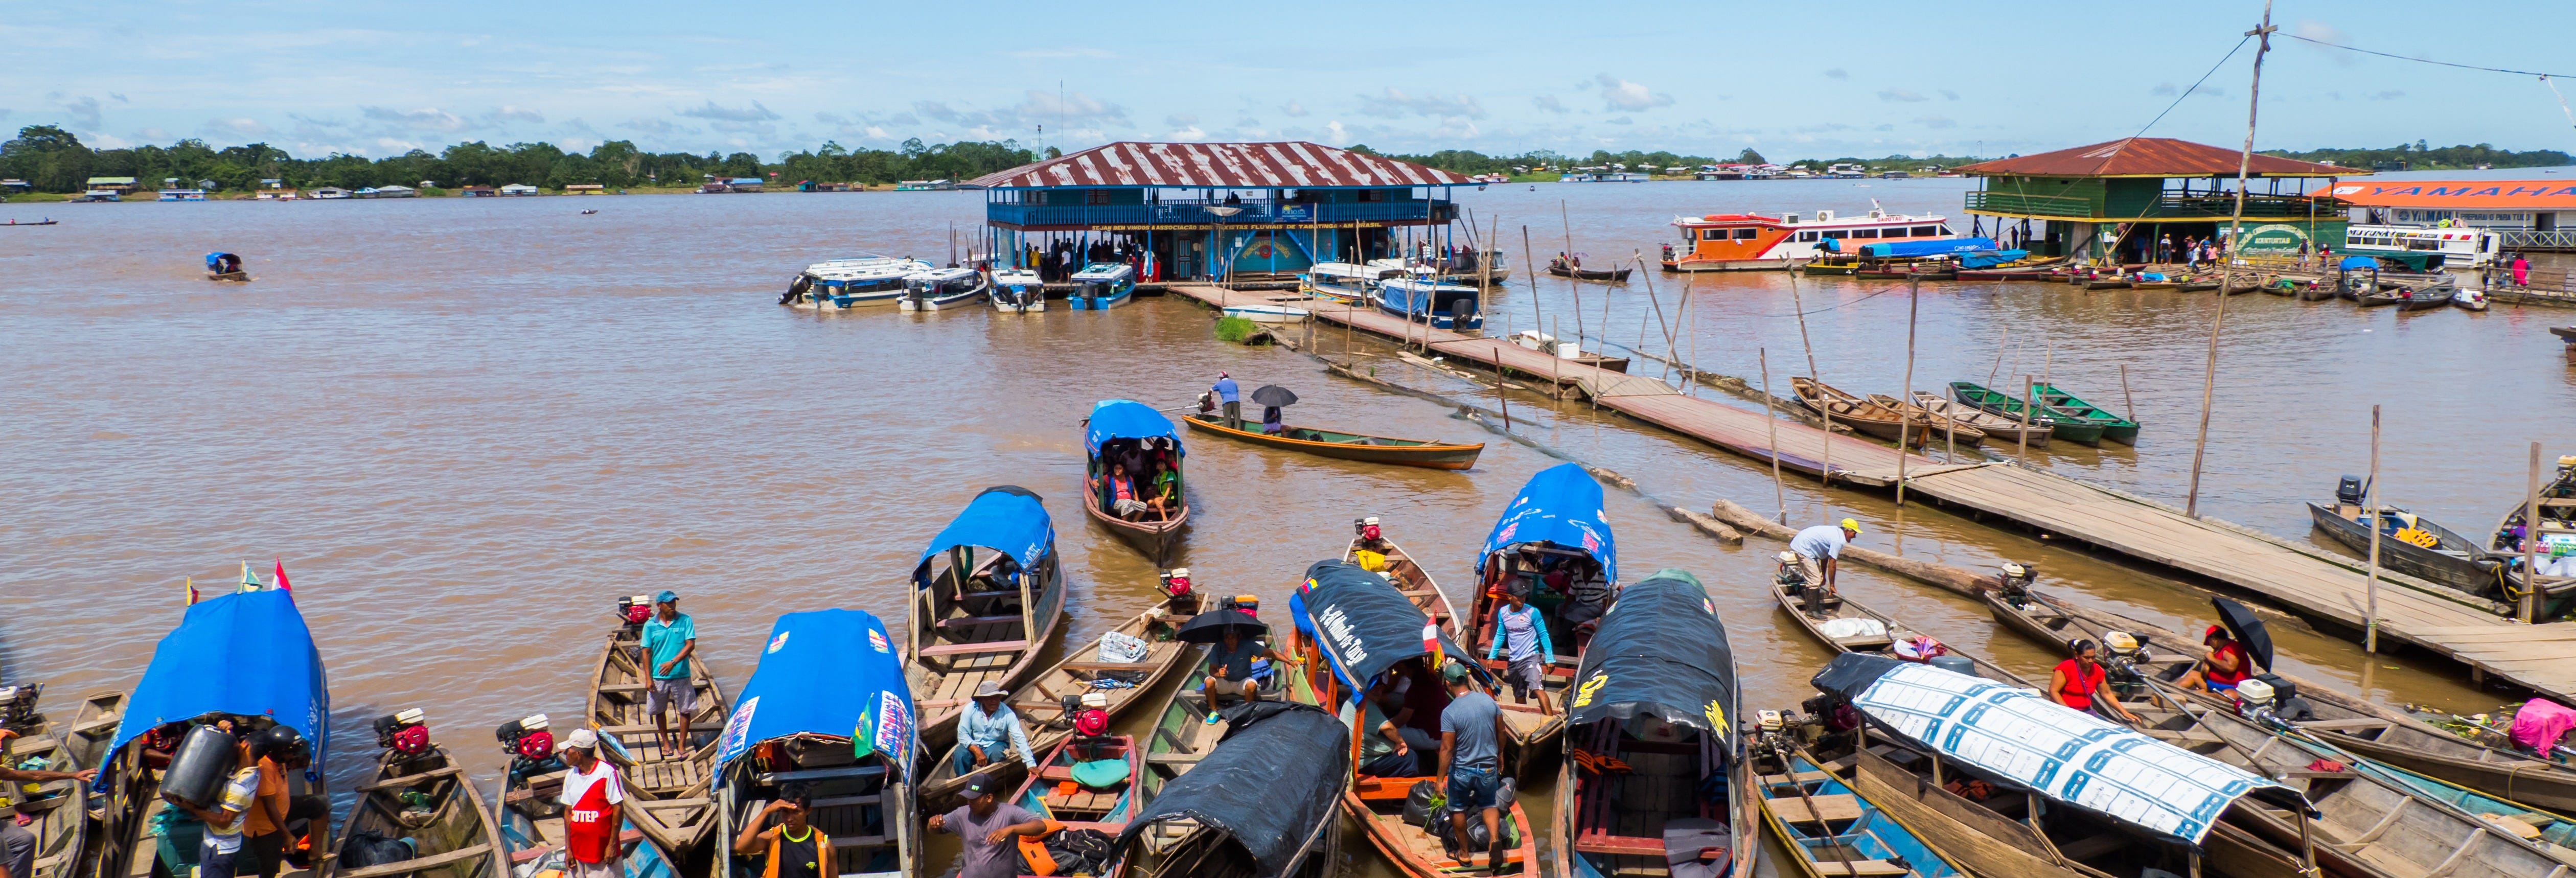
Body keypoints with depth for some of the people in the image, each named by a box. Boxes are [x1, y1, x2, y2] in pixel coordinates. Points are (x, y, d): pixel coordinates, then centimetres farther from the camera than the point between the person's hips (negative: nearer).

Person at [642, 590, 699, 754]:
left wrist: (673, 663, -21)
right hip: (658, 677, 1)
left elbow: (690, 645, -10)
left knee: (685, 710, 4)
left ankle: (682, 743, 18)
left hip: (681, 675, -1)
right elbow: (646, 652, -1)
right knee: (659, 711, 13)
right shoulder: (650, 625, -3)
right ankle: (666, 742, 31)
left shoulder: (685, 621, -5)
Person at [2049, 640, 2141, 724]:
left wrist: (2124, 713, 16)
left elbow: (2106, 694, 21)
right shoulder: (2066, 668, -10)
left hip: (2087, 711, 6)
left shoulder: (2097, 671, 9)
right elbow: (2053, 691, -13)